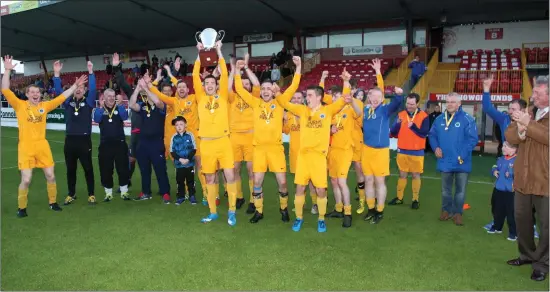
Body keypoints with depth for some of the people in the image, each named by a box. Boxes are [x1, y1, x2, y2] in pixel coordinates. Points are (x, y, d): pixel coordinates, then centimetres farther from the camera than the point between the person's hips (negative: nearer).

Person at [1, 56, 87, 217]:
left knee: (51, 176, 8)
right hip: (26, 147, -3)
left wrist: (75, 86, 6)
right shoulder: (20, 105, -1)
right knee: (26, 180, -4)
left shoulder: (44, 106, 7)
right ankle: (21, 208, 16)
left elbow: (62, 97, 10)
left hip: (42, 146, 3)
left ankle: (53, 202, 27)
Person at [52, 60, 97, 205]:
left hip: (84, 140, -3)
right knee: (70, 169, 12)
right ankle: (71, 194, 24)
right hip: (70, 140, 3)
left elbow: (93, 89, -12)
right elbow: (58, 91, -1)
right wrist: (57, 74, -13)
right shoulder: (68, 102, 9)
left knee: (88, 168, 5)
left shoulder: (88, 102, 1)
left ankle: (91, 194, 15)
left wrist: (91, 72, -21)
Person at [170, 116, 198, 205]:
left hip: (190, 163, -1)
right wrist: (180, 159, -13)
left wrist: (188, 159, -14)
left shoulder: (190, 135, -5)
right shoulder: (174, 137, -2)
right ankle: (181, 197, 22)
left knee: (190, 180, 8)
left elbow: (194, 149, -4)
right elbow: (172, 151, -1)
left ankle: (192, 196, 21)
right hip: (178, 164, 1)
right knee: (180, 181, 10)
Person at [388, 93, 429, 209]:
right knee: (402, 174, 11)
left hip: (417, 152, -2)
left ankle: (415, 200, 15)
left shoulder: (424, 116, -6)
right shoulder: (400, 114, 2)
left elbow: (424, 133, -14)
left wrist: (413, 126, -27)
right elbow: (393, 133, -1)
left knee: (416, 175, 6)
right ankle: (399, 198, 20)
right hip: (402, 151, 3)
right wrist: (398, 124, -20)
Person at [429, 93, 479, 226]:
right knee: (445, 189, 16)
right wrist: (435, 147, -5)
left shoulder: (467, 119, -11)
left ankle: (458, 213, 22)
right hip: (445, 161, 4)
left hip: (461, 162, -4)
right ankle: (446, 210, 31)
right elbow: (432, 135, 13)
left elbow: (472, 139, -15)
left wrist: (463, 155, -22)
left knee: (460, 190, 8)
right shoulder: (439, 119, 5)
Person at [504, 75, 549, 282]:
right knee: (521, 218, 16)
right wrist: (520, 130, -18)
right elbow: (509, 136, 2)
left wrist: (528, 124, -26)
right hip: (523, 178, 6)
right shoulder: (527, 113, 11)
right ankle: (527, 255, 34)